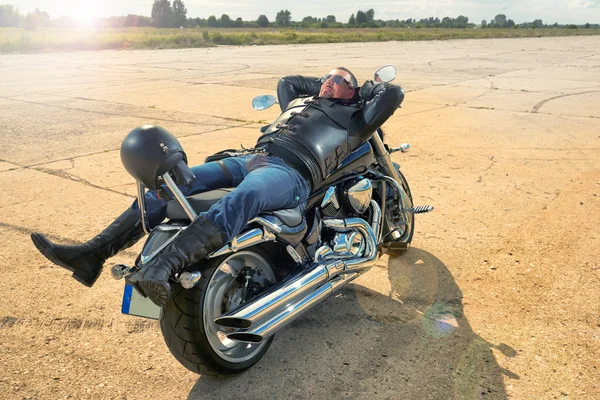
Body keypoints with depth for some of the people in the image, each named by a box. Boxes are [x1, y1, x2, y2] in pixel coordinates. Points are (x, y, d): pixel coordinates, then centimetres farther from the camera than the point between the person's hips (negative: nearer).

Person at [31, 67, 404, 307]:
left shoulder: (353, 117, 20)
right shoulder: (301, 100, 37)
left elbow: (395, 94, 12)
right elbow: (286, 81, 54)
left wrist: (369, 86, 31)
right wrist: (321, 84, 54)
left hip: (292, 172, -7)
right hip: (250, 159, 8)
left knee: (241, 199, -43)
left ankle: (161, 269, -62)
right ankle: (93, 253, -13)